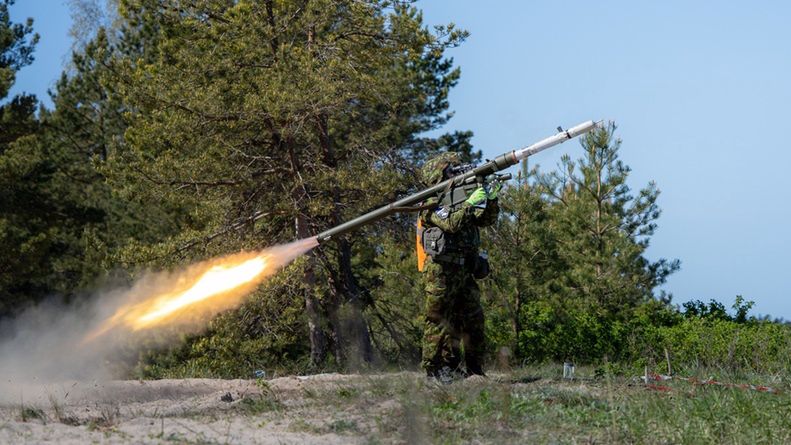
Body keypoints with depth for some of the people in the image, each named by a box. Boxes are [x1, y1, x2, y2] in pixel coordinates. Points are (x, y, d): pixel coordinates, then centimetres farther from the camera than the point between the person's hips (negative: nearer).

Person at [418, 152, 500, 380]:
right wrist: (470, 203, -26)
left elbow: (487, 219, 14)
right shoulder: (433, 205, -7)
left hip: (464, 271, 8)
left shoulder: (458, 200, 18)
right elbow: (451, 224, -24)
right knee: (439, 321, -5)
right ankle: (435, 369, -2)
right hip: (441, 273, -8)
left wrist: (491, 199, -2)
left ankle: (473, 369, 13)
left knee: (474, 320, 7)